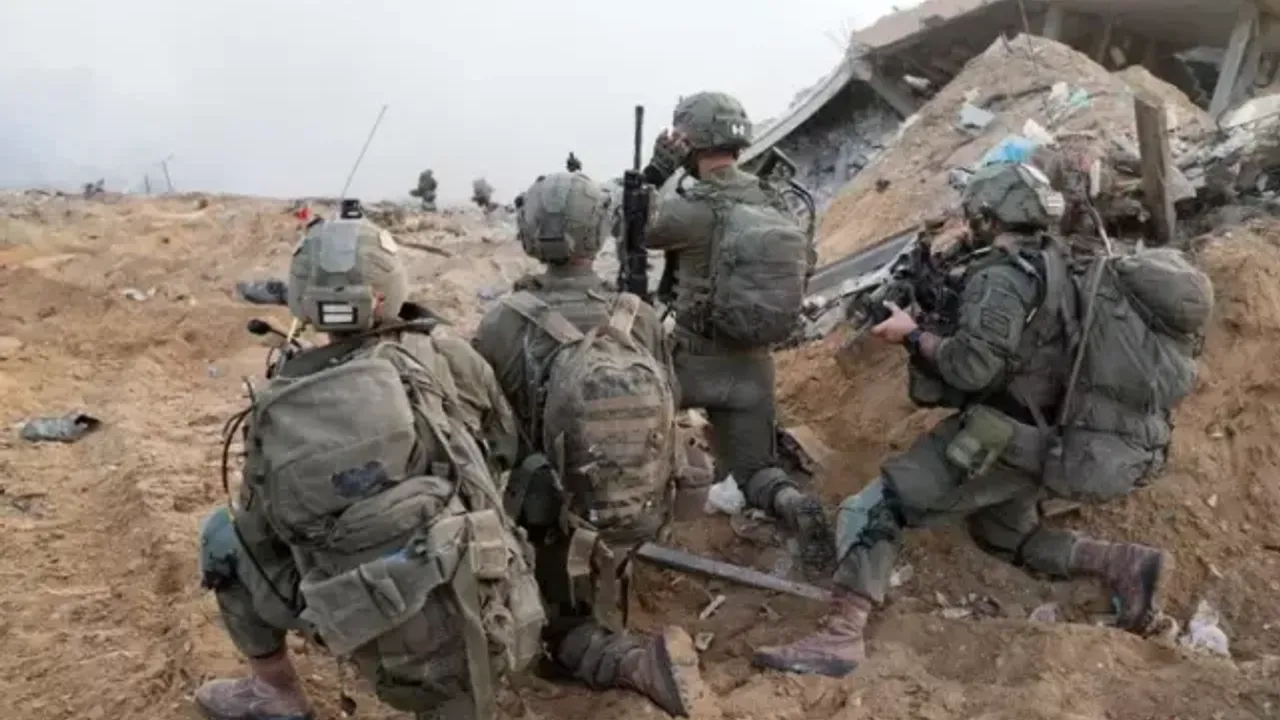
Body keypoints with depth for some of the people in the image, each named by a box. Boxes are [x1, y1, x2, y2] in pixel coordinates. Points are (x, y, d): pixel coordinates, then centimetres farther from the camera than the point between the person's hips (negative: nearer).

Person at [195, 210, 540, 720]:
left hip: (387, 645, -1)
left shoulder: (274, 409, -1)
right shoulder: (445, 356, -3)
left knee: (226, 538, 19)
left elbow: (261, 538, 11)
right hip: (481, 617, 1)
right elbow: (505, 447, 13)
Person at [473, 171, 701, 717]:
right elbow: (669, 409, 1)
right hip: (643, 512, 4)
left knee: (571, 635, 13)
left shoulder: (504, 325, -20)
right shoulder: (643, 318, -10)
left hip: (563, 519, -4)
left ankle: (636, 661, -14)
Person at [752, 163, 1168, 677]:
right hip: (1030, 439, 10)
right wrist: (931, 328, 7)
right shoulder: (1048, 264, 13)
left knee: (871, 511, -14)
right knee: (1006, 538, 30)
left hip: (996, 439, -10)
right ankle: (1124, 564, 20)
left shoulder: (1001, 276, -16)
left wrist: (913, 335, -12)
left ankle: (840, 637, -22)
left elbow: (972, 366, -25)